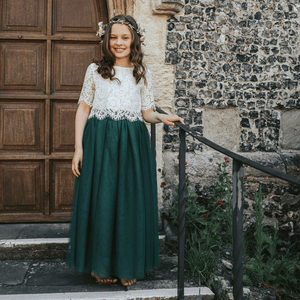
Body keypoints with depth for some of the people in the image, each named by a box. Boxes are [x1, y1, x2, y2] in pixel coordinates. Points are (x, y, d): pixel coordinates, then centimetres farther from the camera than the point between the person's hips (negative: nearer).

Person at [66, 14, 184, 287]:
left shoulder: (143, 74, 12)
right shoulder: (95, 70, 8)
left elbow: (146, 112, 10)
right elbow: (83, 109, 6)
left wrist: (162, 118, -13)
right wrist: (78, 147, -2)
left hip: (132, 144, 1)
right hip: (98, 142, -1)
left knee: (131, 201, 3)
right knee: (100, 200, 1)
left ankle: (128, 266, 19)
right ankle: (101, 265, 18)